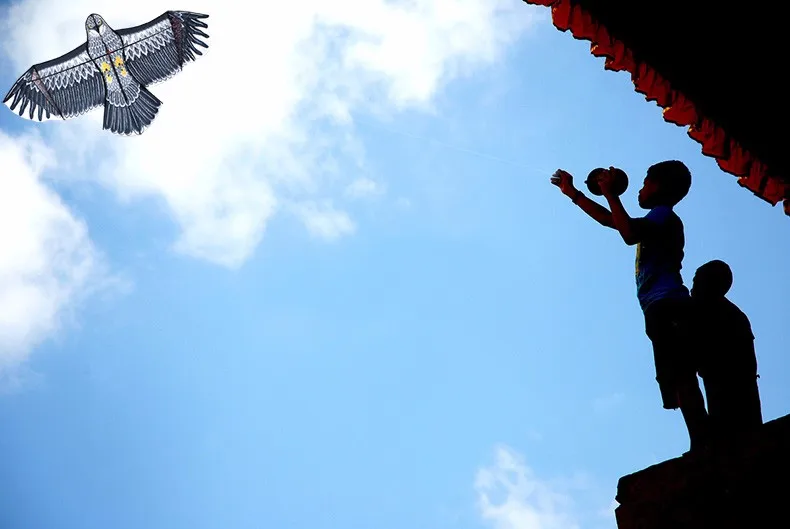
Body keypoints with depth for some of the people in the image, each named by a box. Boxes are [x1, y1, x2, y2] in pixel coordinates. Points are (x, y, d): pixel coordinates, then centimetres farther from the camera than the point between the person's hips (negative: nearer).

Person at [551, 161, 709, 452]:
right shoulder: (658, 221, 31)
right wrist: (572, 193, 45)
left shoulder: (663, 214, 2)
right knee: (680, 381, -2)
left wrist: (609, 193, -11)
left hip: (667, 307, -9)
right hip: (663, 309, 9)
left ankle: (702, 447, -31)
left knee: (680, 379, -21)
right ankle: (702, 449, -10)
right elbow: (609, 220, 41)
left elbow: (629, 234, -19)